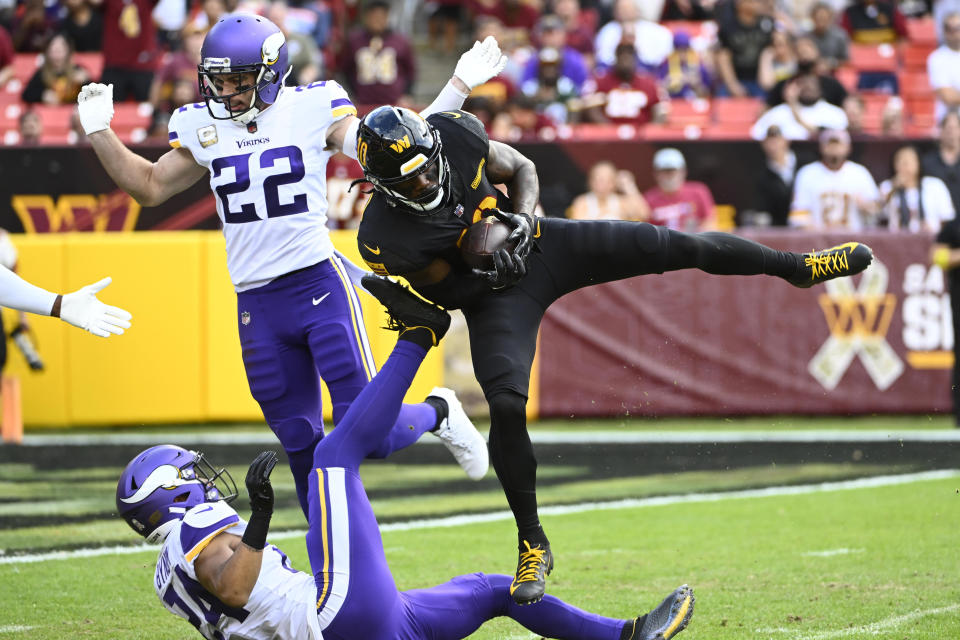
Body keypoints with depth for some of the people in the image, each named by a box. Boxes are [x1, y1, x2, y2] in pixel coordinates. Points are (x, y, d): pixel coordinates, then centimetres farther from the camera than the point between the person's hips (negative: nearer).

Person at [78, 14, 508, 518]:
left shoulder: (313, 111, -3)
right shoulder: (204, 129, 8)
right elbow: (149, 187, 21)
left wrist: (458, 88, -7)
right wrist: (100, 133, 10)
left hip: (319, 286, -4)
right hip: (256, 305, 4)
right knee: (301, 447, 7)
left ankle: (438, 413, 23)